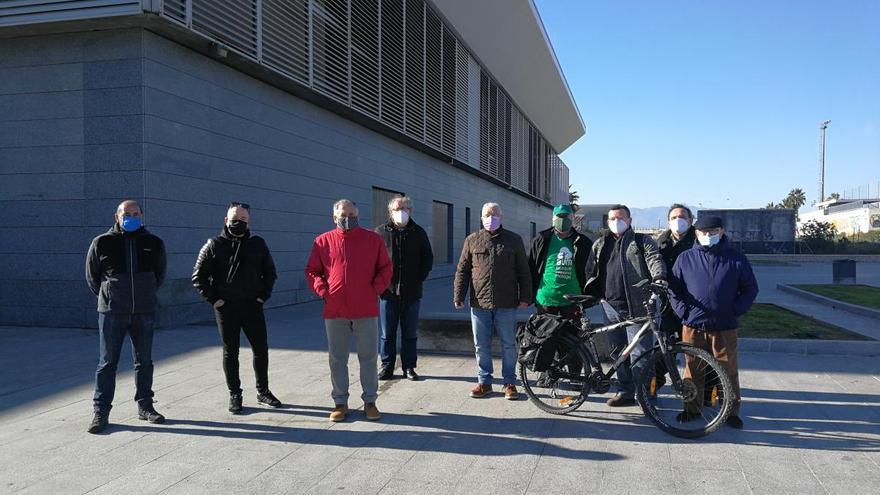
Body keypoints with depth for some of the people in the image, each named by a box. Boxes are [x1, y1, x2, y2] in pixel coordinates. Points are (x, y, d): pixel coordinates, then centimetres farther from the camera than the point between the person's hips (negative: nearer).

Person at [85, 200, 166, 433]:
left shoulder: (154, 243, 6)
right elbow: (91, 276, 10)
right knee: (107, 362, 1)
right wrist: (108, 297, 11)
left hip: (144, 313, 2)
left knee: (144, 361, 10)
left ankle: (145, 406, 22)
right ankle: (101, 411, 8)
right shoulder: (101, 243, 0)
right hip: (111, 313, -2)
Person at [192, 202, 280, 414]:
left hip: (253, 306, 2)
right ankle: (234, 395, 18)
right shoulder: (214, 245, -1)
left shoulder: (258, 244, 6)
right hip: (226, 308, -2)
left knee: (261, 349, 6)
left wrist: (264, 295, 4)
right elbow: (198, 277, 1)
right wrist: (213, 299, -6)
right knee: (230, 352, 6)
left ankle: (263, 391, 22)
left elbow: (270, 273, 15)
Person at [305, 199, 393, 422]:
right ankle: (340, 402, 19)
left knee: (368, 357, 7)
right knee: (337, 359, 8)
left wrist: (376, 289, -4)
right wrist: (322, 290, -4)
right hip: (335, 311, 1)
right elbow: (311, 271, 9)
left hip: (366, 311, 0)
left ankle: (370, 401, 19)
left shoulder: (373, 239, 4)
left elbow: (385, 268, 7)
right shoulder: (323, 241, 5)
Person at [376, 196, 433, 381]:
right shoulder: (381, 232, 2)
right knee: (387, 333, 6)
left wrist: (419, 279, -1)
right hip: (388, 291, -1)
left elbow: (428, 258, 10)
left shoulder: (418, 233, 7)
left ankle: (409, 367, 18)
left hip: (411, 292, 1)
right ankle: (387, 366, 17)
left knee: (410, 333, 8)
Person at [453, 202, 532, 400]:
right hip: (479, 303, 1)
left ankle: (510, 382, 17)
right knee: (481, 346, 8)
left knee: (508, 345, 5)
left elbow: (523, 272, 6)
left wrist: (525, 297, -1)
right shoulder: (472, 241, 7)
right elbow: (462, 271, 7)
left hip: (506, 304, -1)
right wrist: (458, 297, 0)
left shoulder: (514, 240, 5)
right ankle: (484, 381, 20)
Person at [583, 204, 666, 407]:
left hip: (636, 307, -5)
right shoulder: (600, 245, 19)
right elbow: (591, 272, 22)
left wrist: (659, 278, -29)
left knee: (639, 352, -6)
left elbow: (654, 259, -9)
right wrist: (590, 295, 10)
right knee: (618, 353, 10)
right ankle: (625, 392, 20)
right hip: (611, 306, 5)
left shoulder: (642, 241, 8)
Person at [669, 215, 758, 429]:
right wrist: (683, 311, -2)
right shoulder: (685, 258, 4)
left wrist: (736, 310, -3)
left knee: (729, 371, 5)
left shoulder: (737, 259, 3)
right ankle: (692, 408, 22)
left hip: (725, 327, 0)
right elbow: (673, 288, 9)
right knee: (693, 370, 9)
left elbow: (750, 289, 8)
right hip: (693, 326, 1)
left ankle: (732, 411, 19)